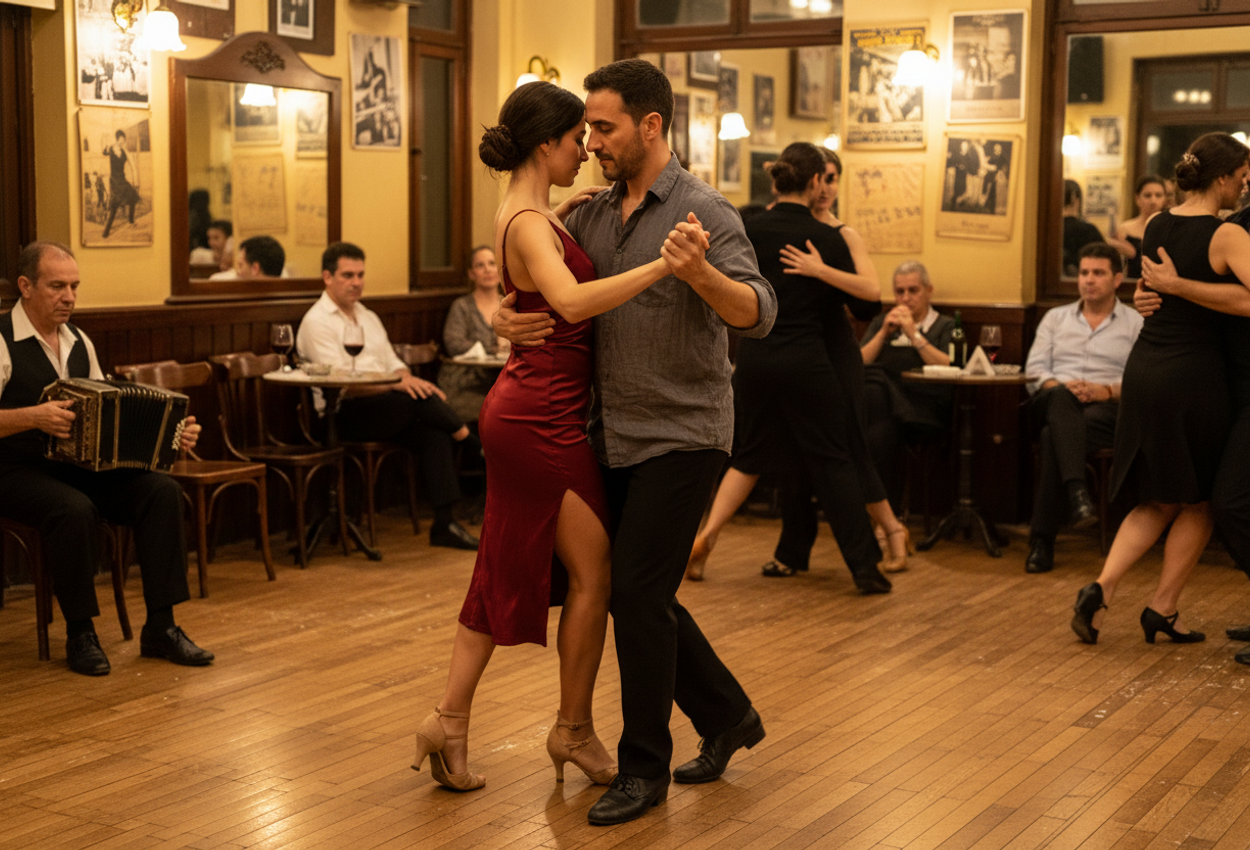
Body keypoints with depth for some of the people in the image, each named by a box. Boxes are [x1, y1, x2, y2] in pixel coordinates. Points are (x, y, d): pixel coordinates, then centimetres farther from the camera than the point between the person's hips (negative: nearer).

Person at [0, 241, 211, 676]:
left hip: (83, 465, 6)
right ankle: (80, 634, -17)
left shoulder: (79, 342, 14)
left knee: (163, 490, -17)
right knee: (75, 509, -37)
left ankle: (160, 627, -14)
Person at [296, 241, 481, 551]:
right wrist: (396, 384, -24)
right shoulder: (317, 322, -6)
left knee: (433, 431, -21)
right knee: (421, 401, -27)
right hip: (343, 415, -7)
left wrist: (409, 378, -5)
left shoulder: (368, 317, 22)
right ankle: (474, 444, -4)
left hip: (384, 409, 7)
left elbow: (393, 362, 20)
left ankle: (444, 524, -24)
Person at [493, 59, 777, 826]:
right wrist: (507, 316, -10)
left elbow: (758, 315, -25)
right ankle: (727, 716, 32)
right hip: (616, 438, 7)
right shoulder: (591, 216, 7)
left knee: (639, 596, -6)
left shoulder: (704, 212, -13)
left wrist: (700, 272, -44)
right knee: (630, 590, 13)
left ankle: (645, 767, 11)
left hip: (681, 439, -7)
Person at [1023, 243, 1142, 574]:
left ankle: (1042, 540, -35)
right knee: (1062, 398, -39)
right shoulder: (1055, 318, 25)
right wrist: (1061, 387, -9)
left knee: (1054, 436, -36)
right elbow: (1035, 368, 12)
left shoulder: (1136, 324, 15)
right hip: (1053, 404, 2)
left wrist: (1107, 391, -16)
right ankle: (1077, 492, -57)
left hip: (1106, 409, -2)